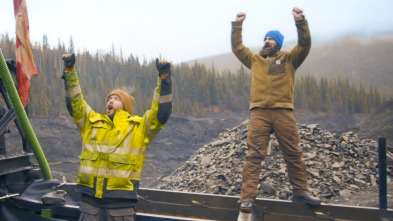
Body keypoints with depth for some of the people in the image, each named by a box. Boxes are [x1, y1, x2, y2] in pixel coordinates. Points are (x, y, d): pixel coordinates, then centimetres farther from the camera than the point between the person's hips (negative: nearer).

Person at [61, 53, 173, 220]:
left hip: (122, 203, -3)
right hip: (90, 200, 3)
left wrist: (164, 77, -14)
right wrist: (70, 70, 4)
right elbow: (74, 102, 13)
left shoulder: (139, 126, 3)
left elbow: (161, 112, -7)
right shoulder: (91, 122, 14)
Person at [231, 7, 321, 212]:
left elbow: (304, 45, 4)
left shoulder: (289, 59, 15)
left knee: (293, 154, 4)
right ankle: (247, 197, -9)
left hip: (284, 112, 0)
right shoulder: (254, 59, 21)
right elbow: (237, 47, 21)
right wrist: (237, 25, 17)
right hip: (259, 112, 1)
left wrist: (300, 21, -4)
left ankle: (300, 191, 17)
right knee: (254, 155, -7)